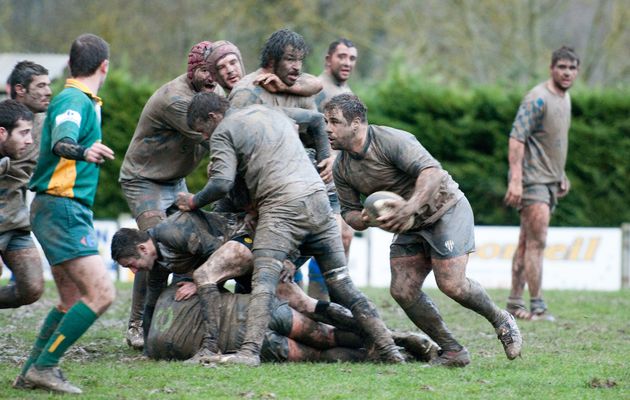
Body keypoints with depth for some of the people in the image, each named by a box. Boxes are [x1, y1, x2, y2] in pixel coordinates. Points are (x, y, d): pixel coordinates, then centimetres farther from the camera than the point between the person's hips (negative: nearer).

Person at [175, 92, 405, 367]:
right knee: (340, 284, 10)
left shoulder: (223, 132, 4)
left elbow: (221, 183, -7)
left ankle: (250, 351, -31)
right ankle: (387, 347, 7)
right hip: (318, 198, 7)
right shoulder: (272, 112, 28)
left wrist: (194, 202, 9)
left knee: (263, 281, -15)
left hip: (282, 206, -7)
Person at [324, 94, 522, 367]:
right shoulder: (342, 168, -2)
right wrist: (362, 219, -20)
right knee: (402, 291, -8)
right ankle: (452, 352, 3)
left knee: (451, 284, -20)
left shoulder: (392, 141, -24)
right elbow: (349, 211, 5)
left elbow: (432, 172, -34)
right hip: (411, 227, 7)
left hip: (445, 209, -7)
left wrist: (411, 206, -50)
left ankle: (500, 320, 8)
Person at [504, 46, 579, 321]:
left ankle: (514, 303, 15)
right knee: (537, 242, -12)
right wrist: (515, 179, -26)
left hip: (549, 181, 9)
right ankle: (537, 306, -12)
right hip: (532, 180, -9)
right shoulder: (538, 99, -14)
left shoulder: (565, 98, 15)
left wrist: (561, 175, 26)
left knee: (527, 242, 11)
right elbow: (517, 138, -20)